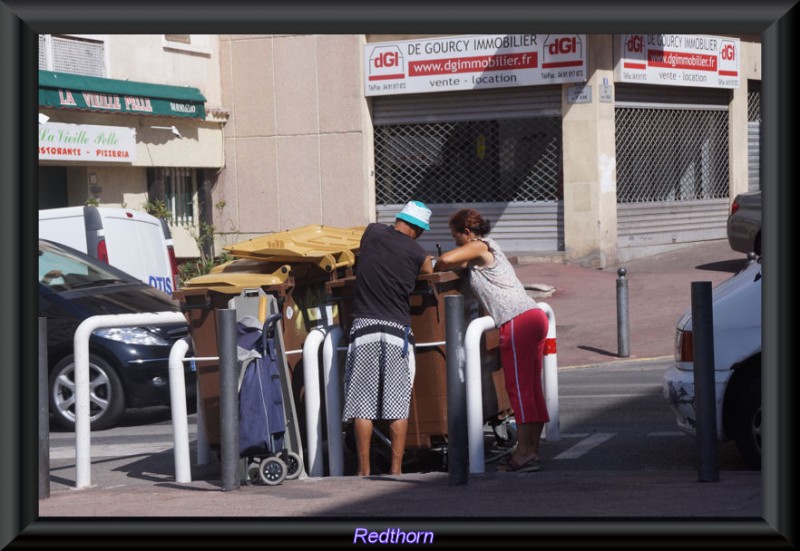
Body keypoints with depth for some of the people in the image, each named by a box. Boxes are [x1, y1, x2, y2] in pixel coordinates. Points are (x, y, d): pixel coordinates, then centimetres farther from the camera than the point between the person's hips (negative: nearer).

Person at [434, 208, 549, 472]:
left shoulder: (479, 247, -3)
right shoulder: (487, 249, 25)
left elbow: (446, 260, -17)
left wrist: (434, 270, 2)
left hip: (517, 321, -10)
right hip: (534, 315, 10)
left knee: (518, 388, -9)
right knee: (531, 387, 10)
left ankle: (524, 453, -10)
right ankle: (531, 449, 12)